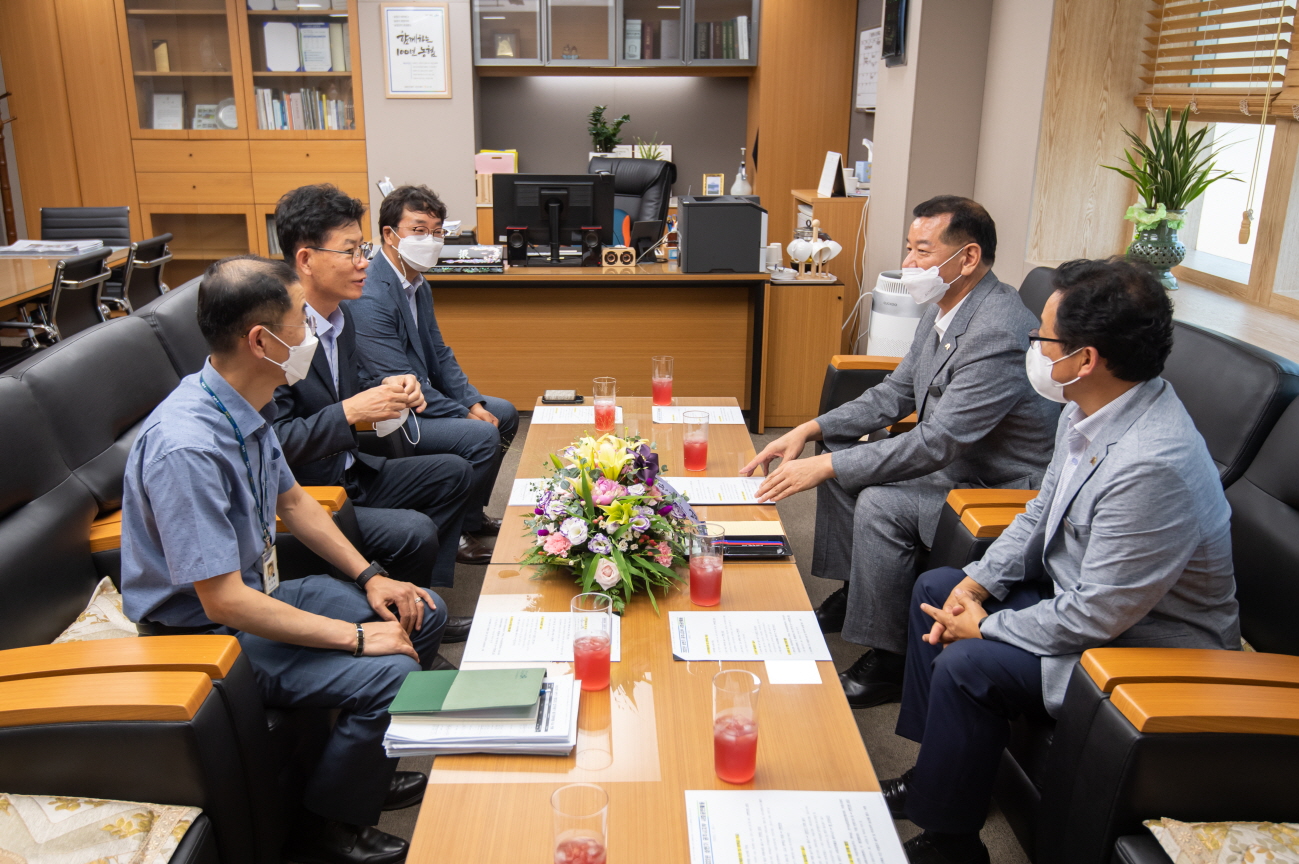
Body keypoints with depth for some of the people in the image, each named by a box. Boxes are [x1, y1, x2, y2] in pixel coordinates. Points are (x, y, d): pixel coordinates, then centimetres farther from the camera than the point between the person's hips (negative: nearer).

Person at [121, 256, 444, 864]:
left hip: (261, 590, 9)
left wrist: (369, 577, 4)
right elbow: (223, 600, -30)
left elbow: (291, 500, 13)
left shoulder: (242, 406, -3)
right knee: (391, 673, -23)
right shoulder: (186, 447, -32)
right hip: (206, 631, -9)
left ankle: (366, 765, 26)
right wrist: (356, 637, -24)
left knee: (424, 614, 7)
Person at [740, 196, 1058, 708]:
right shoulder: (942, 309, 2)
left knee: (880, 504, -28)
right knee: (842, 452, 7)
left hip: (1000, 487, -10)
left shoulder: (999, 333, -29)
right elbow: (897, 393, 10)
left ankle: (888, 659, -10)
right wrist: (810, 431, -2)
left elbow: (937, 441, -32)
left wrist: (825, 467, -29)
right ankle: (850, 592, 19)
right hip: (954, 456, 10)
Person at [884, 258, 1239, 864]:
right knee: (935, 587, 10)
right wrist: (978, 585, -2)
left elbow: (1096, 616, -29)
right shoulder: (1088, 410, -5)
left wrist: (987, 628, -16)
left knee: (966, 667, -24)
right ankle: (933, 773, 21)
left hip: (1144, 648, -10)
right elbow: (1042, 511, 10)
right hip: (1075, 592, 10)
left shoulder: (1151, 465, -35)